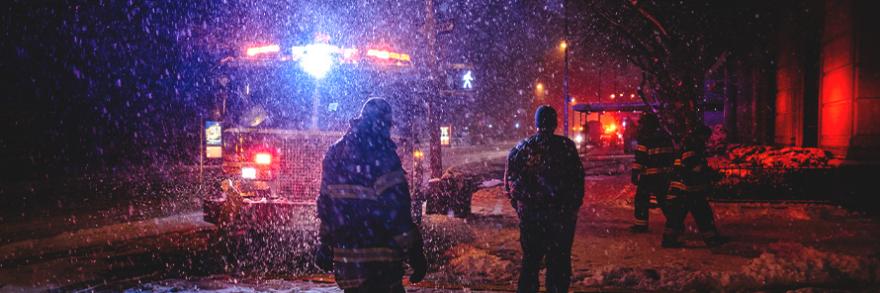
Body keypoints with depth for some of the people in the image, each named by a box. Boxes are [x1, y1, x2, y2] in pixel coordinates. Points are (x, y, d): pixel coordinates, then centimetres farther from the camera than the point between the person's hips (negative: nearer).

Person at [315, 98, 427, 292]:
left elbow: (325, 203, 16)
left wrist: (325, 246, 23)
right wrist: (414, 252, -13)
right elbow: (395, 208, -18)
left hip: (344, 257, 8)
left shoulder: (334, 153, 12)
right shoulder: (381, 155, -13)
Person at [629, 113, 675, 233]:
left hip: (649, 175, -7)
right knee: (665, 198, 15)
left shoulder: (645, 139, -12)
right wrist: (670, 172, 24)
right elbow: (672, 155, 17)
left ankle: (641, 224, 2)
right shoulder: (666, 137, 10)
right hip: (665, 175, 7)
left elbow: (639, 159, -16)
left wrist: (635, 174, -13)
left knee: (641, 199, 3)